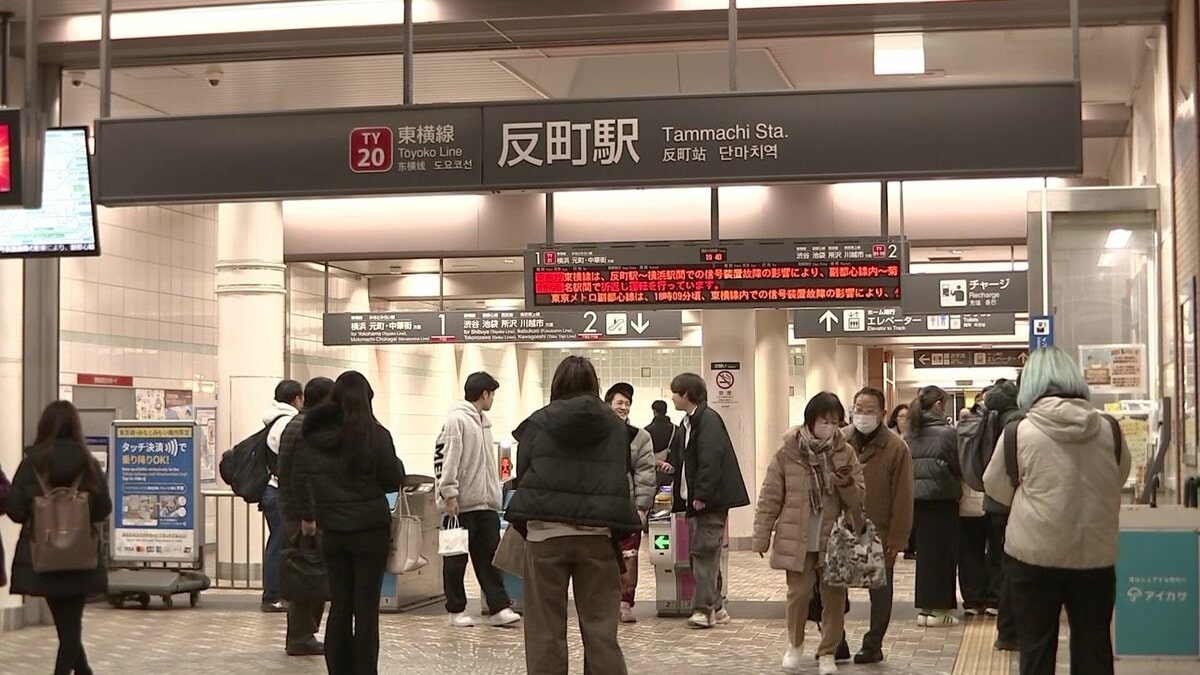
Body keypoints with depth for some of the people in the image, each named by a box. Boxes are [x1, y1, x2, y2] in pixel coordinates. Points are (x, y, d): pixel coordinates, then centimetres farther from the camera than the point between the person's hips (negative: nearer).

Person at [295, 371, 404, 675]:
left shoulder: (315, 435, 2)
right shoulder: (375, 434, -10)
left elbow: (300, 477, 11)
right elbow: (394, 480, -5)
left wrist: (307, 516, 22)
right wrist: (395, 462, 14)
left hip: (332, 530, 4)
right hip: (371, 529, -4)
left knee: (339, 606, 11)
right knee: (366, 608, 1)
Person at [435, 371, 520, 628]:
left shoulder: (484, 422, 16)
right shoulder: (457, 419, -11)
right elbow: (446, 459, -17)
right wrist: (449, 494, -21)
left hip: (486, 502, 8)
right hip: (461, 503, -8)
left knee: (489, 557, 5)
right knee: (457, 559, 3)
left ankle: (499, 608, 5)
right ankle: (456, 610, 11)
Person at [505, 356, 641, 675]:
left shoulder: (538, 423, 1)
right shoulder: (614, 427, 6)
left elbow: (522, 475, 7)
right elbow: (622, 480, 11)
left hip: (546, 532, -1)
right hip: (597, 533, 1)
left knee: (545, 630, 4)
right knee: (600, 627, 5)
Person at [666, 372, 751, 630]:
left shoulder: (708, 419, -13)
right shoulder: (687, 423, 16)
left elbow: (710, 460, -21)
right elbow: (681, 461, 21)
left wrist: (701, 495, -24)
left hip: (711, 500, -10)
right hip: (696, 499, 10)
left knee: (703, 551, -9)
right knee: (700, 552, 11)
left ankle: (704, 609, -7)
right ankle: (715, 607, 17)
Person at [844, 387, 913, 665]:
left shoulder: (896, 448, -9)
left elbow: (902, 498, -9)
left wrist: (897, 538, -12)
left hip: (879, 533, -3)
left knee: (880, 591, 9)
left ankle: (873, 646, 19)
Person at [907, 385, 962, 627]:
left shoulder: (912, 433, 4)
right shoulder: (946, 432, -12)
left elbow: (908, 464, 8)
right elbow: (957, 466, -6)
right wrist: (956, 485, 12)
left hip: (918, 497, 6)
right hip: (942, 498, -6)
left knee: (924, 550, 11)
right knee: (942, 552, 2)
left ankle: (923, 607, 15)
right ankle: (938, 609, 4)